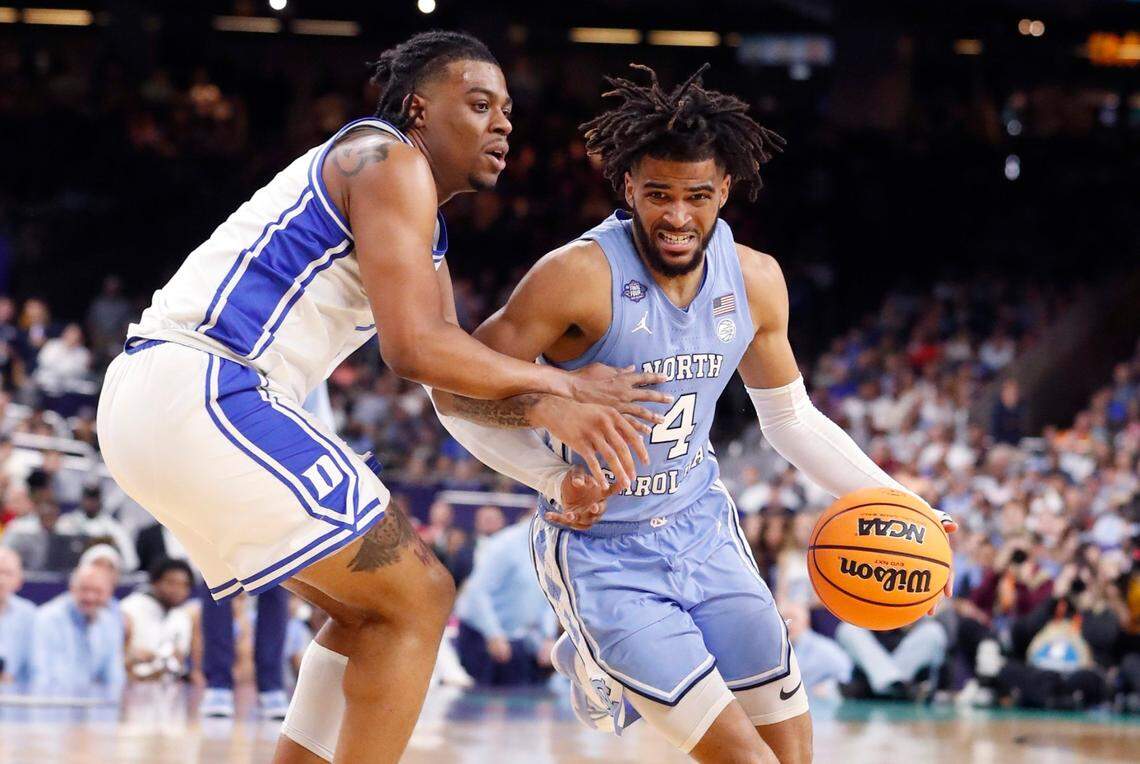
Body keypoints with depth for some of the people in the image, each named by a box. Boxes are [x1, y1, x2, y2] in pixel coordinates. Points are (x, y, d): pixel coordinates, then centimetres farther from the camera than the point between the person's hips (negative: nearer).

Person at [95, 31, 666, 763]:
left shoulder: (427, 228, 24)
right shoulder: (391, 162, -7)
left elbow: (460, 371, 19)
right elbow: (414, 347, -17)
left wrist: (551, 407, -1)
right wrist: (562, 386, -6)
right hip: (201, 394, -10)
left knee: (372, 607, 20)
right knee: (418, 600, -5)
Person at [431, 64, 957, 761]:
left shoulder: (756, 280, -3)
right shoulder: (579, 277, -21)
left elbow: (792, 420, 12)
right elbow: (457, 394, -14)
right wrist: (558, 477, -23)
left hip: (704, 529, 6)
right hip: (602, 553, -6)